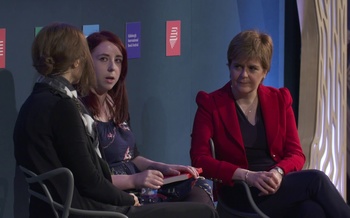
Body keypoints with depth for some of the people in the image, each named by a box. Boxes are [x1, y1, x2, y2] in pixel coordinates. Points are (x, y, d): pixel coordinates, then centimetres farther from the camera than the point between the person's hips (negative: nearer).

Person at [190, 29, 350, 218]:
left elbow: (296, 154, 9)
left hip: (280, 186, 3)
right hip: (241, 196, -3)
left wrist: (278, 172, -16)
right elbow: (199, 159, -6)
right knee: (315, 179, -28)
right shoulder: (211, 104, 4)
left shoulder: (279, 100, 14)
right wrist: (247, 175, -20)